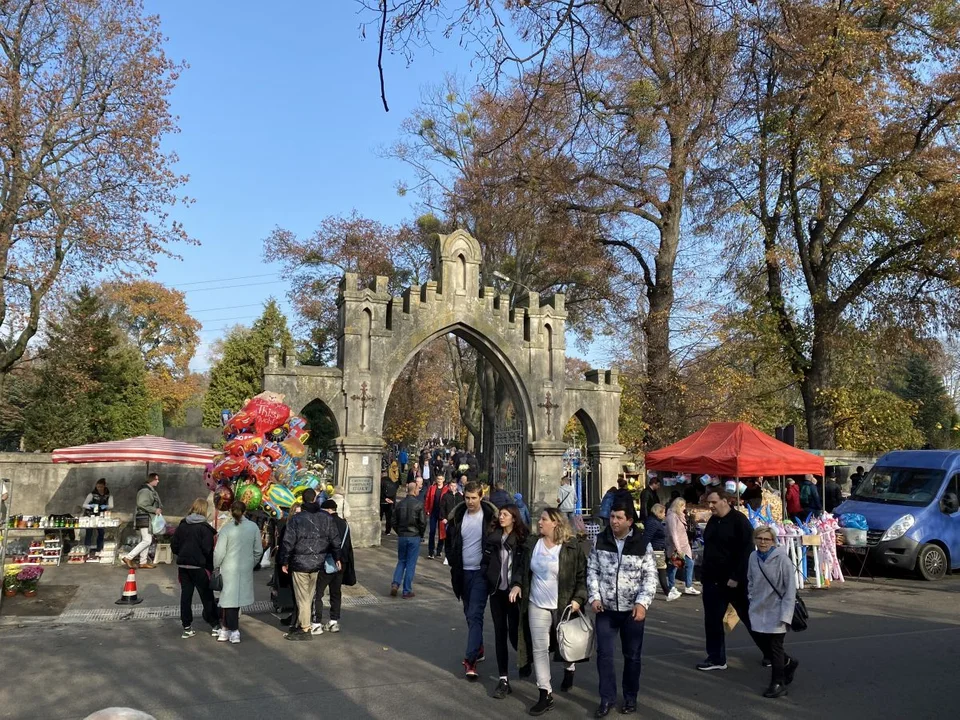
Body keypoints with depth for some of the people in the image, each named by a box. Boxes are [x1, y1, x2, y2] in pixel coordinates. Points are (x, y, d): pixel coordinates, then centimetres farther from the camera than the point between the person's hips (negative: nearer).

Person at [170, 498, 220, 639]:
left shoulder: (182, 525, 3)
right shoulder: (204, 527, -12)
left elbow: (174, 545, 6)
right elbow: (208, 549, -15)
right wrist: (211, 566, -2)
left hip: (182, 565, 5)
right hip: (198, 566, -4)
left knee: (185, 595, 10)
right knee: (206, 596, 5)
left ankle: (187, 628, 13)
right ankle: (215, 626, 10)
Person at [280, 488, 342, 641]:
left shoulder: (296, 519, -11)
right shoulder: (327, 518, 0)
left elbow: (288, 542, -9)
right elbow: (335, 540, 5)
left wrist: (284, 561, 1)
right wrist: (337, 558, 15)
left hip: (300, 564, -4)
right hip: (318, 563, 4)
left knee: (303, 598, 3)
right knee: (309, 596, 15)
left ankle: (305, 629, 7)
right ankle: (301, 623, 24)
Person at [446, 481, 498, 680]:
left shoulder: (489, 516, -9)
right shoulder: (458, 516, 2)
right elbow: (451, 542, 11)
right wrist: (454, 564, 3)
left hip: (481, 572, -5)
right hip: (463, 572, 5)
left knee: (475, 615, -11)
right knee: (469, 614, 16)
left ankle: (470, 660, -12)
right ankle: (478, 648, 33)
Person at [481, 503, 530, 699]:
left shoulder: (523, 538, -7)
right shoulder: (493, 536, 5)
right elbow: (486, 561, 10)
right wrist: (489, 577, -3)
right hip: (497, 591, 4)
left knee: (514, 633, -2)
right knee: (500, 633, 5)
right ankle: (503, 679, 9)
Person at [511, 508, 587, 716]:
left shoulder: (571, 547, -11)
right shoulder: (532, 544, 1)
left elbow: (582, 576, -6)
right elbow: (524, 569, 14)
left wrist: (578, 599, -15)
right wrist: (517, 584, -2)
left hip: (564, 606, -3)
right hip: (537, 605, 3)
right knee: (539, 648, 0)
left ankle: (569, 670, 48)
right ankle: (546, 694, 6)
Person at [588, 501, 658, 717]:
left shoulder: (642, 544, -7)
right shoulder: (600, 540, -2)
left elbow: (650, 576, -6)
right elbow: (592, 570, 3)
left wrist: (642, 602, -16)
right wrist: (594, 597, -7)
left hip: (632, 609, -1)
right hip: (606, 608, 1)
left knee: (632, 655, 11)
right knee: (604, 654, 1)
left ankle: (630, 697, 27)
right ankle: (607, 698, 15)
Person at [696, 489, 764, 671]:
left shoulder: (739, 521, -14)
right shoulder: (712, 521, 10)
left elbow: (746, 551, -19)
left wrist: (736, 577, -21)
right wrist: (705, 573, 14)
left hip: (736, 581, -7)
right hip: (713, 580, 7)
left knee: (750, 618, 7)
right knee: (712, 620, 7)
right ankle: (716, 658, 16)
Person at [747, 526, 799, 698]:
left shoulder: (782, 560, -16)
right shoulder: (753, 557, 0)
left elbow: (790, 589, -14)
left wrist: (785, 615, -17)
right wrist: (752, 598, 12)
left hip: (776, 611, -5)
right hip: (759, 611, 6)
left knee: (775, 647, 0)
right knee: (762, 644, 11)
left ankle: (778, 684, 15)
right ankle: (788, 663, 38)